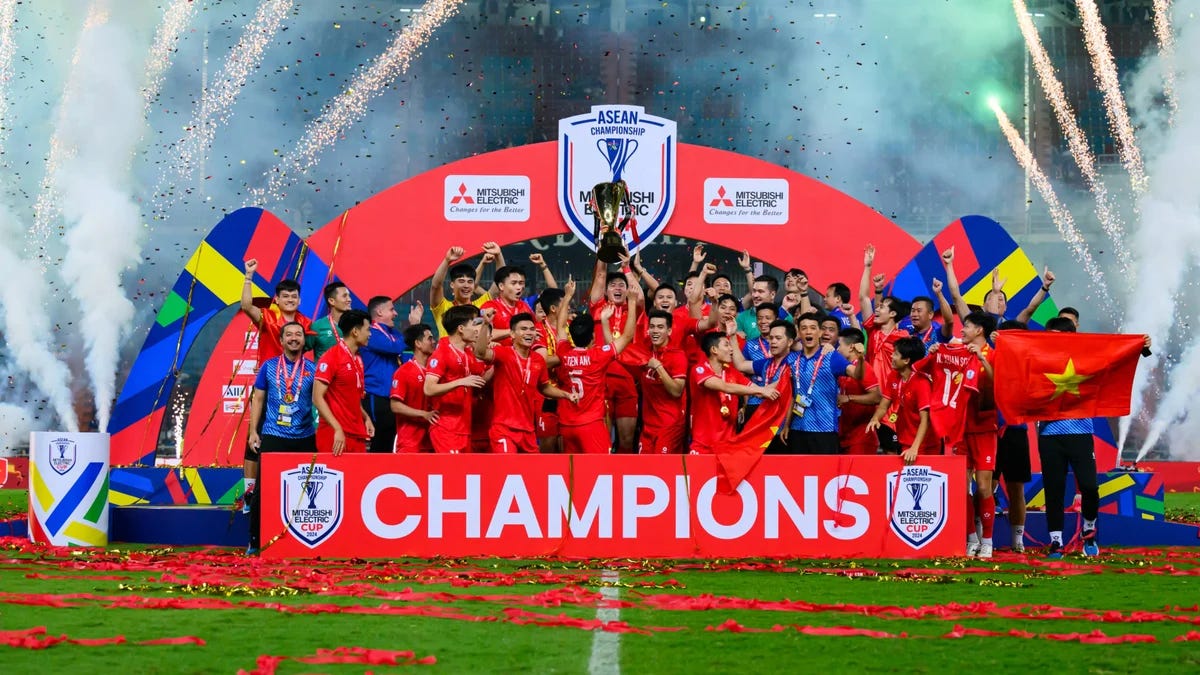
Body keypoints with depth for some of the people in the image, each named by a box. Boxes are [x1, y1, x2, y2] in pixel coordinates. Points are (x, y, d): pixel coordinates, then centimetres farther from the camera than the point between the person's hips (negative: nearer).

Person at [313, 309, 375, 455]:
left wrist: (366, 417, 9)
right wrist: (337, 429, -20)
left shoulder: (358, 360, 16)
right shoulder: (331, 357, -8)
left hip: (358, 436, 7)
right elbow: (317, 398, -13)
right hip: (336, 436, -7)